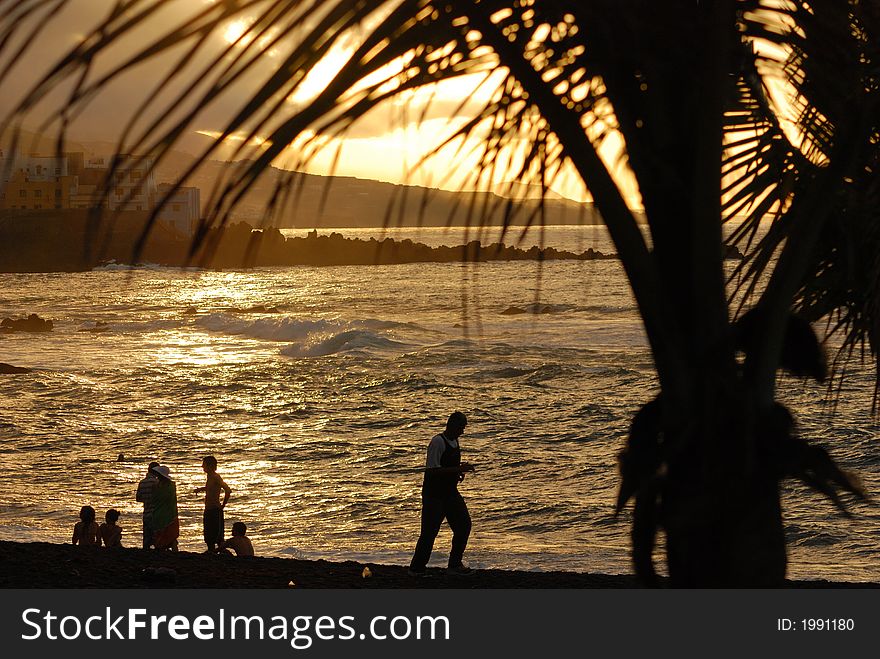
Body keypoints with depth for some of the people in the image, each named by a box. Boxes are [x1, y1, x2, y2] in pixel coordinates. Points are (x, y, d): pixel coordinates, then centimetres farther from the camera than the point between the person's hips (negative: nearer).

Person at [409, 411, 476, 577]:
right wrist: (458, 470, -25)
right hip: (434, 494, -9)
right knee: (430, 531, -4)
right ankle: (417, 568, 9)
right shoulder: (438, 442, -17)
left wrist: (460, 471, 4)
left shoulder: (454, 442, 11)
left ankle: (455, 565, 12)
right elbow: (432, 469, -23)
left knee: (464, 525, 3)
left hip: (450, 492, 9)